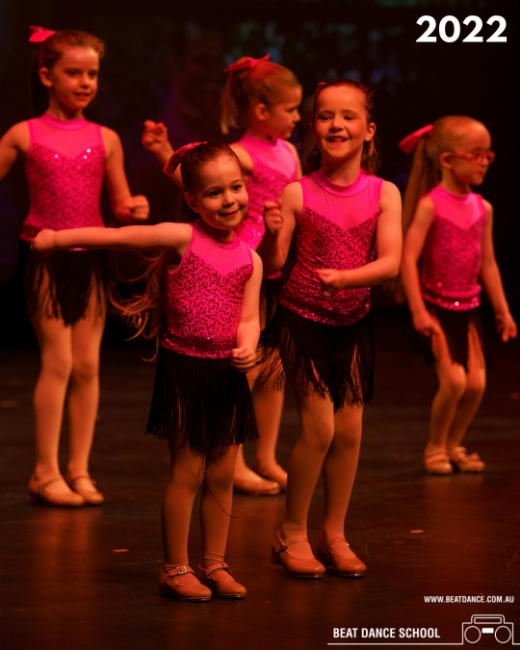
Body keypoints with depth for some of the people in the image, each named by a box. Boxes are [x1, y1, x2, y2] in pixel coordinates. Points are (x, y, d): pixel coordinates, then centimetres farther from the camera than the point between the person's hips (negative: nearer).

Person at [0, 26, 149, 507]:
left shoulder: (105, 139, 6)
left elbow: (121, 204, 10)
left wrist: (134, 210, -11)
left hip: (90, 257, 3)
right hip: (45, 256, -3)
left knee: (87, 364, 3)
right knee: (58, 361, -7)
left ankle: (79, 469, 13)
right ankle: (46, 472, 3)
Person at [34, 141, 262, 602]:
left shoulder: (249, 260, 3)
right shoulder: (182, 238, -9)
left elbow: (248, 318, 4)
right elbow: (117, 237, -4)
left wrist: (247, 347, -18)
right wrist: (58, 238, -2)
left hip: (227, 373, 4)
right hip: (184, 368, -4)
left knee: (222, 474, 9)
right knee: (187, 472, -1)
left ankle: (215, 564, 21)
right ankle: (175, 568, 10)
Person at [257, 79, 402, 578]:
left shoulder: (384, 194, -4)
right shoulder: (298, 194, -9)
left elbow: (390, 263, -12)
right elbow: (271, 265, -10)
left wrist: (344, 276, -28)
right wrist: (272, 234, -30)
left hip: (352, 325, 3)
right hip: (301, 320, -3)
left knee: (349, 430, 5)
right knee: (318, 428, -9)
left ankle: (334, 534, 20)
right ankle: (292, 533, 8)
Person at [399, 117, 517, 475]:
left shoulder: (483, 208, 4)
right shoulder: (430, 205, -13)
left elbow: (488, 263, 12)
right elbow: (408, 258, -16)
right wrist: (418, 311, -20)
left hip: (469, 307, 6)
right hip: (437, 305, -6)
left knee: (476, 382, -1)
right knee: (453, 381, -13)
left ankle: (454, 445, 20)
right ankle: (435, 447, 9)